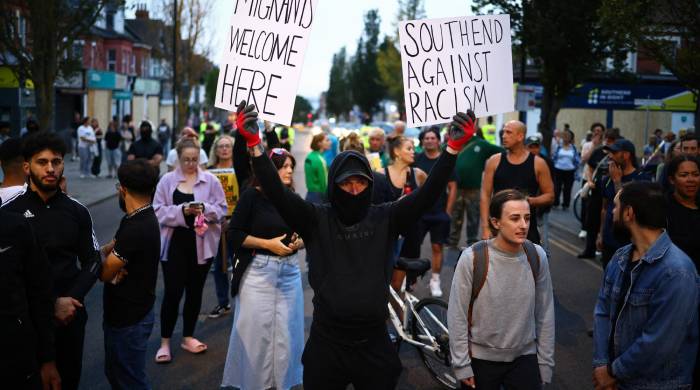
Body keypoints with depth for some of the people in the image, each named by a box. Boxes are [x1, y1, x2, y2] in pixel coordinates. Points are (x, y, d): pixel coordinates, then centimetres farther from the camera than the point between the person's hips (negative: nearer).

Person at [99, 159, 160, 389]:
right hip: (125, 312, 9)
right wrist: (106, 254, -14)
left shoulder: (137, 228, -27)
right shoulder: (142, 218, 5)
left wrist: (102, 257, -1)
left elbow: (104, 273, -21)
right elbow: (108, 250, 7)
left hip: (129, 319, -9)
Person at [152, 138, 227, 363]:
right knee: (172, 293, -2)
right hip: (174, 243, -2)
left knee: (195, 292, 12)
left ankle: (188, 337, 28)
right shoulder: (167, 181, -1)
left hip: (202, 244, 2)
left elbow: (221, 209, 1)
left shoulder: (210, 180, 1)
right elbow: (159, 211, -5)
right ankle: (165, 342, 11)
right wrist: (181, 211, -19)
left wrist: (205, 209, -18)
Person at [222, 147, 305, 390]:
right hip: (258, 270, -4)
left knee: (286, 330, 7)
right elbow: (234, 234, -8)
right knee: (256, 329, 1)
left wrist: (300, 242, -4)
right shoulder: (252, 195, -7)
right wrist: (268, 244, -14)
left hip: (290, 270, 4)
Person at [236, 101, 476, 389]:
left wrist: (453, 147, -21)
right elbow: (277, 192, -14)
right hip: (326, 344, -1)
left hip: (374, 344, 1)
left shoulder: (385, 219, 0)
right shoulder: (316, 219, -3)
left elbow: (427, 193, -9)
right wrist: (254, 144, -27)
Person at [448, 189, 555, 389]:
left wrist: (545, 362, 4)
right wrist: (462, 365, -8)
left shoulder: (537, 256, -7)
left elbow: (545, 314, 1)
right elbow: (457, 316, -10)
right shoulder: (472, 258, -17)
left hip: (524, 358, 2)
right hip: (480, 359, -2)